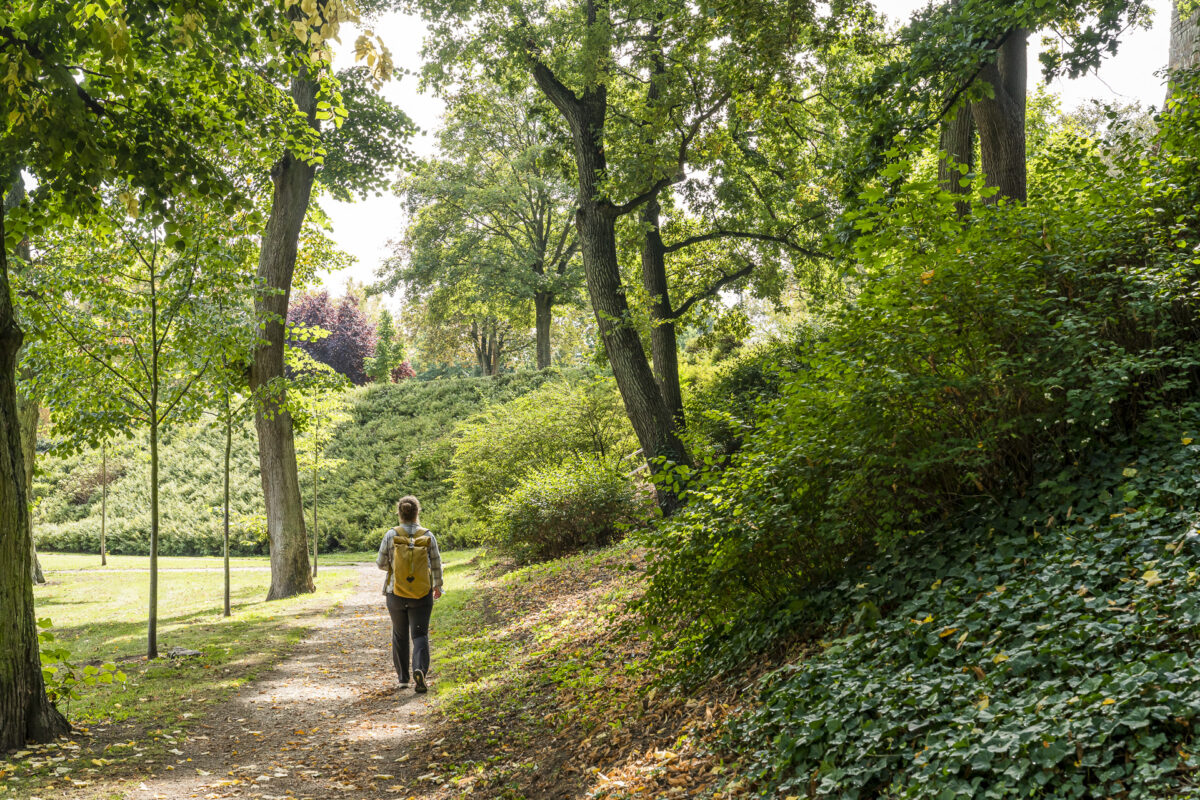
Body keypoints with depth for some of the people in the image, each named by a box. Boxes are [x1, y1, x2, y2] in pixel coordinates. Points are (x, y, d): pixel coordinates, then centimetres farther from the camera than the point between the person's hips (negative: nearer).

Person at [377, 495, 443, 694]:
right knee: (420, 634, 2)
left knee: (400, 635, 16)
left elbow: (381, 563, -1)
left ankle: (403, 678, 22)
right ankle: (420, 669, -23)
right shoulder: (427, 535, -5)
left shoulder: (391, 535, -7)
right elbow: (436, 564, 2)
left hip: (396, 593, 1)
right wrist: (438, 585, 17)